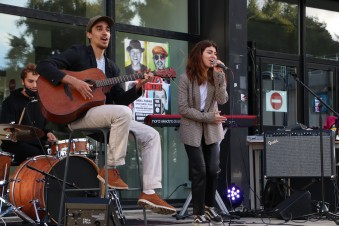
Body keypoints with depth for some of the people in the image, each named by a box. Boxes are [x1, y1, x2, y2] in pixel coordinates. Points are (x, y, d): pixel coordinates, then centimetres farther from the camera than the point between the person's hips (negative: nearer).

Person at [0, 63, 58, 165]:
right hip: (17, 144, -6)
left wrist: (47, 133, 5)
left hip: (38, 145, 6)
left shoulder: (40, 102, 17)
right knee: (37, 155, -32)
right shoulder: (11, 102, -3)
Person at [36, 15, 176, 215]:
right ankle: (110, 169, -22)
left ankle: (149, 193, -12)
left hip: (106, 116, 8)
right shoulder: (78, 53, 0)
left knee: (152, 135, -4)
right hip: (78, 114, -8)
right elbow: (44, 66, -12)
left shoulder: (112, 67, 19)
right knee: (123, 113, -35)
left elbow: (121, 99, 14)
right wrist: (74, 81, -23)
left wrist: (138, 86, -4)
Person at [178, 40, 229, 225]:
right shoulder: (186, 78, -9)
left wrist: (219, 74, -18)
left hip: (212, 130, 4)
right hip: (192, 130, -4)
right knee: (199, 171, -5)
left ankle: (209, 207, 20)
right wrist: (208, 117, -15)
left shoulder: (215, 77, 4)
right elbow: (183, 109, -13)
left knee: (213, 170, 1)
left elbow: (222, 100, -12)